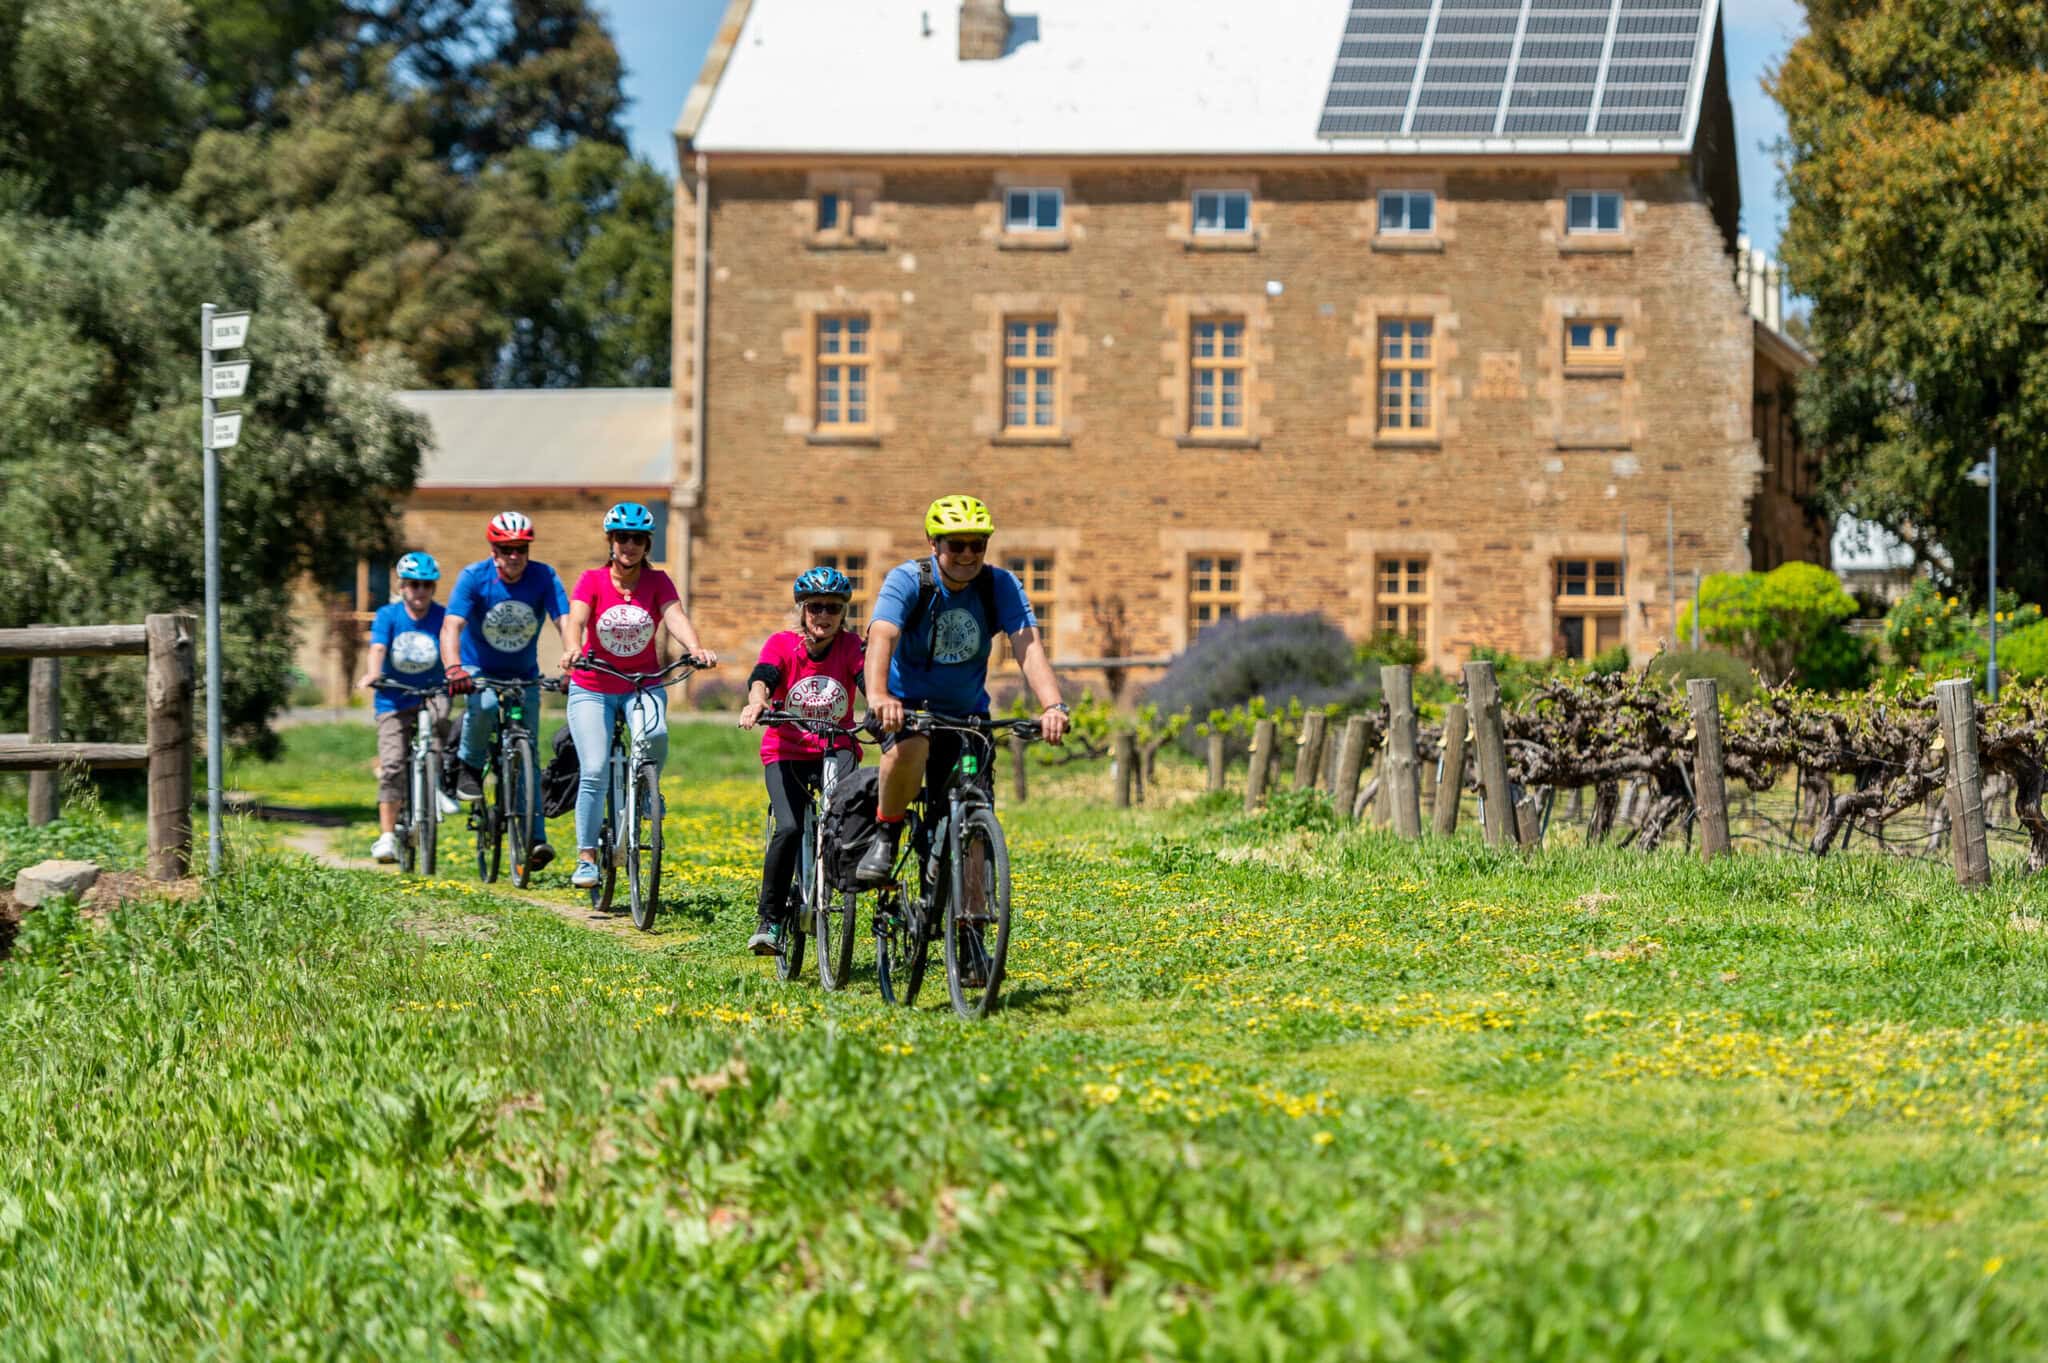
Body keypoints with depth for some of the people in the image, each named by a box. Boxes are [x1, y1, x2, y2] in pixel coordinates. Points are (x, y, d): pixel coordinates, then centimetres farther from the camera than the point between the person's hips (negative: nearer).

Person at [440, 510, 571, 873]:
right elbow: (451, 627, -31)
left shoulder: (543, 578, -16)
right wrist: (453, 668, -50)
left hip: (524, 677, 2)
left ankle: (535, 838, -7)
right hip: (479, 670, -2)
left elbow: (565, 622, -27)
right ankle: (470, 765, -8)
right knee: (484, 704, -35)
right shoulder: (474, 577, -20)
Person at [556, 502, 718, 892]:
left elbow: (675, 617, -20)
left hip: (643, 685, 1)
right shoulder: (592, 581, -8)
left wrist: (695, 648, -42)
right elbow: (576, 620, -24)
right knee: (594, 772, -12)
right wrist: (571, 650, -47)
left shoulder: (658, 582, -4)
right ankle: (586, 858, -3)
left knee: (655, 735, -30)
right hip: (593, 688, -1)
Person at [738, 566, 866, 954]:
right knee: (789, 828, -24)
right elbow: (762, 676, -24)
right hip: (786, 752, -1)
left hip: (835, 749, 1)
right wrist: (756, 702, -48)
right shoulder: (781, 644, -6)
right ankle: (768, 920, -10)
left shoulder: (850, 646, -3)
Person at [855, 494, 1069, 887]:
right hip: (908, 706, -3)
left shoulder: (1001, 586, -11)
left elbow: (1029, 648, -23)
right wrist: (878, 696, -55)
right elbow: (881, 637, -35)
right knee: (910, 748, -37)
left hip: (967, 712, 3)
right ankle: (885, 841, -14)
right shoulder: (907, 581, -17)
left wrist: (1053, 706, -42)